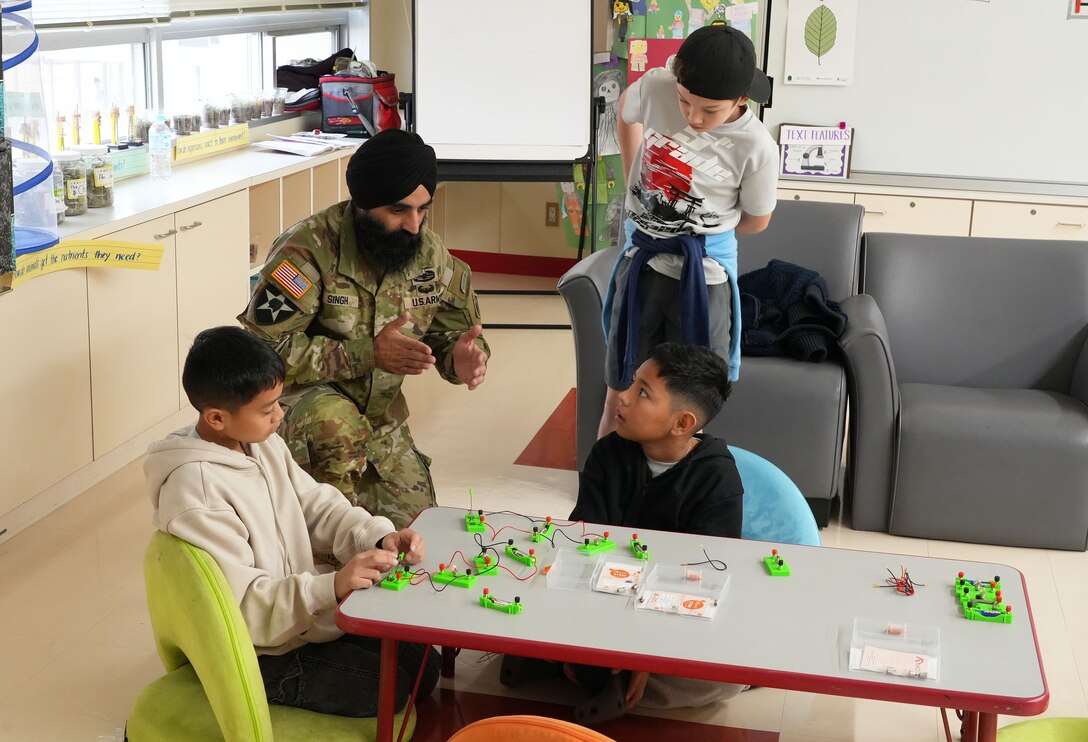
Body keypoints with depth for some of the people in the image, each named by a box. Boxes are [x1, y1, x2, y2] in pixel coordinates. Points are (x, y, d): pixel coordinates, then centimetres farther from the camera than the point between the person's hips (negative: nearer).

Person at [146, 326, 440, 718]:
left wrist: (379, 537, -13)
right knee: (389, 687, -11)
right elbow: (241, 603, -28)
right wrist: (332, 587, -37)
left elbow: (317, 506, 5)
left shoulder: (264, 444, -1)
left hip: (310, 609, 9)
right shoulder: (195, 491, -28)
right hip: (260, 655, -8)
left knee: (422, 663, 9)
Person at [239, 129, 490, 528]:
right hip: (299, 397, -5)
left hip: (380, 417, 6)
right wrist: (367, 353, -32)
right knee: (335, 423, -39)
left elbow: (453, 330, 5)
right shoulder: (309, 248, -25)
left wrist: (461, 358, -21)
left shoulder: (430, 253, -7)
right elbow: (262, 350, -29)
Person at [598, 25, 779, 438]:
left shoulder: (756, 148, -20)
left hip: (703, 268, -3)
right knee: (621, 389, 11)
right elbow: (626, 113, 12)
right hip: (641, 257, 3)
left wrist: (701, 231, 9)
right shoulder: (655, 87, -14)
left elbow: (756, 221, -2)